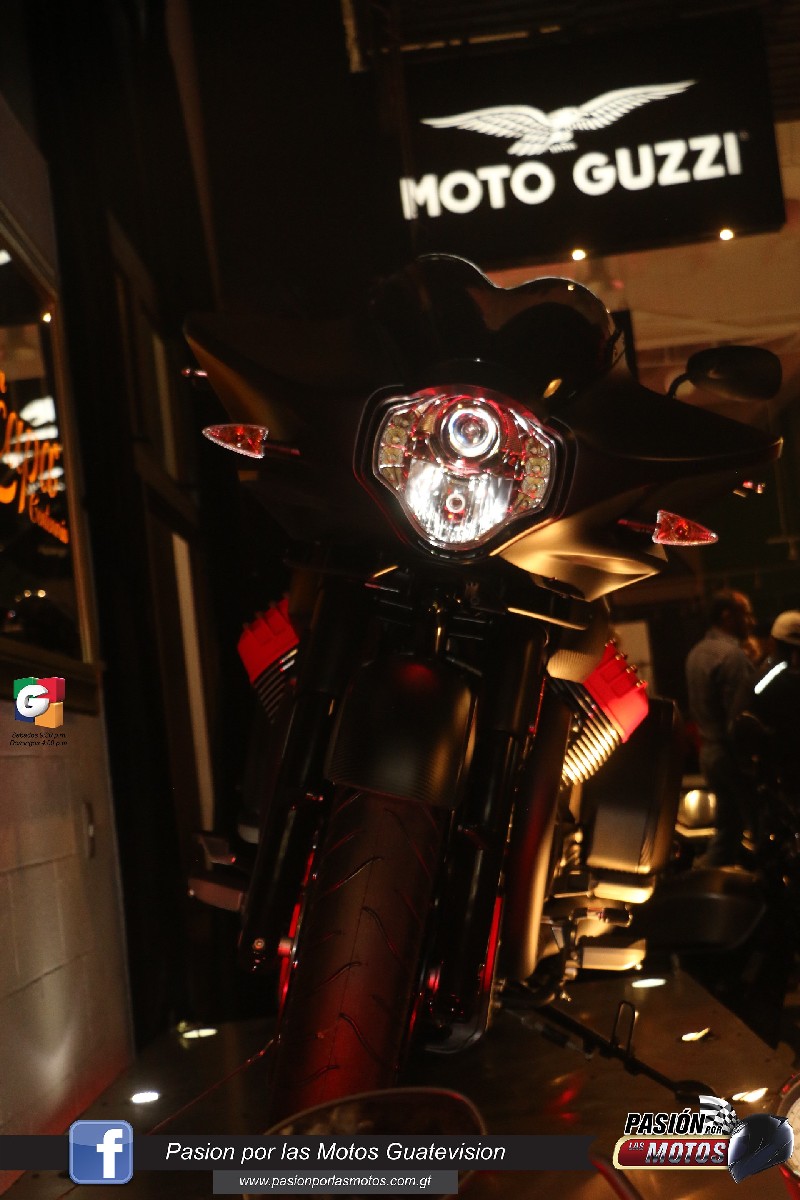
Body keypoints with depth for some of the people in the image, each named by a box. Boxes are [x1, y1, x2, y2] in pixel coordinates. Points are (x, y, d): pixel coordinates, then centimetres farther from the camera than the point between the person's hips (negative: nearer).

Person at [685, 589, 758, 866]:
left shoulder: (696, 653, 13)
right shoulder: (731, 654, -17)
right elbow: (742, 716, -22)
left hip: (709, 752, 9)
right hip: (735, 756, -9)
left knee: (727, 828, 15)